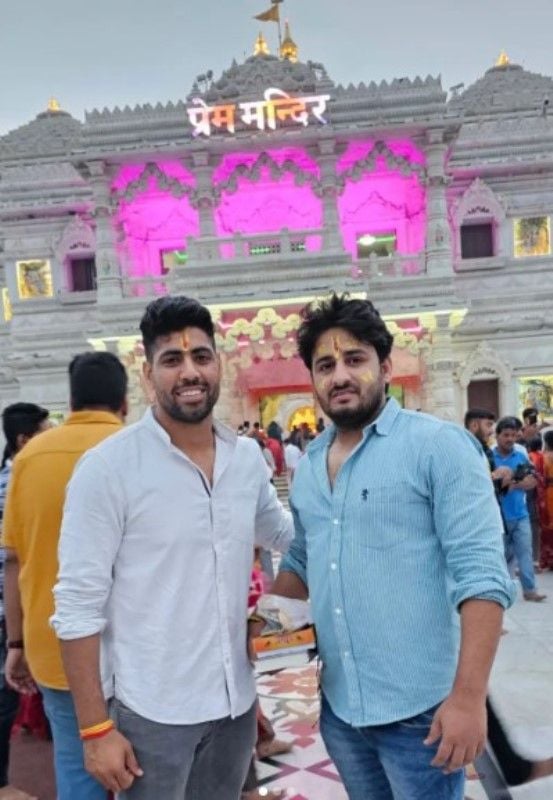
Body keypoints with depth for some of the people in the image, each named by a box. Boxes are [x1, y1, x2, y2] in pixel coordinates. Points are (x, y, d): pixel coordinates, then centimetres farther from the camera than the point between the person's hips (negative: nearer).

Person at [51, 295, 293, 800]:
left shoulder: (249, 457, -1)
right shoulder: (108, 467, -15)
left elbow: (283, 533, 18)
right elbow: (79, 604, -14)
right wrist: (95, 728, -13)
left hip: (236, 703, 5)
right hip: (152, 712, -5)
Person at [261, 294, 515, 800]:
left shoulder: (439, 445, -13)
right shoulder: (307, 468, 6)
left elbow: (481, 573, -17)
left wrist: (469, 696, -21)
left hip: (419, 710, -6)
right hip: (338, 707, 6)